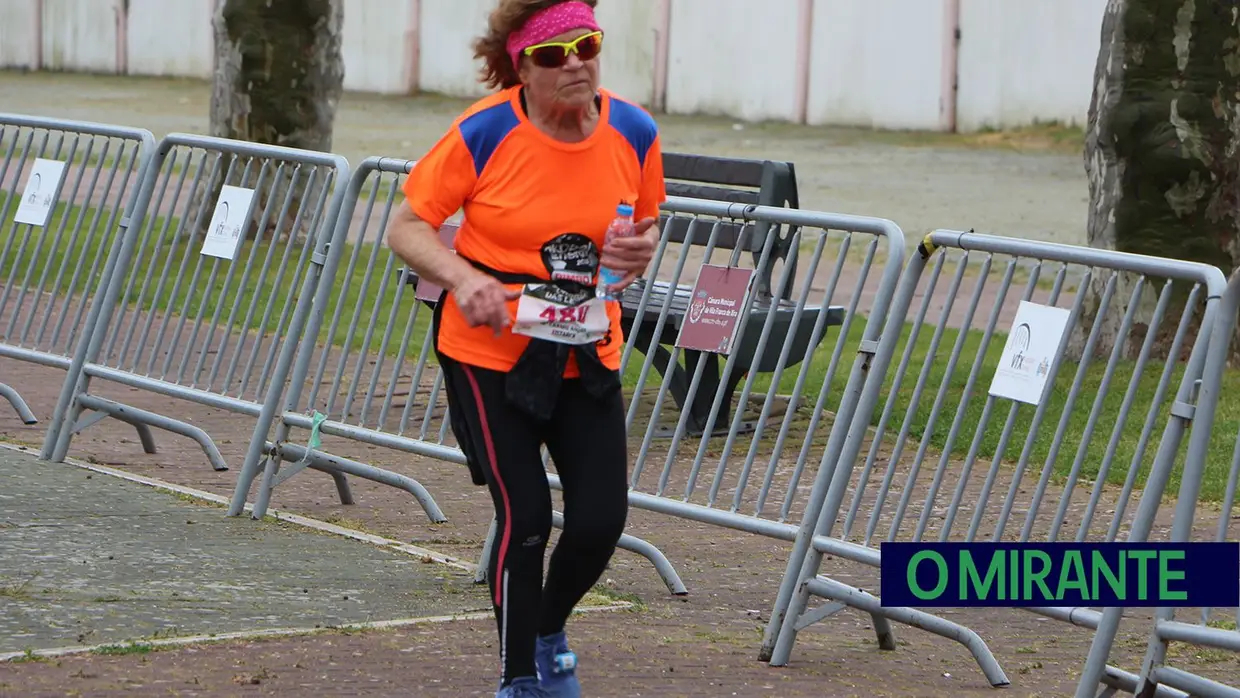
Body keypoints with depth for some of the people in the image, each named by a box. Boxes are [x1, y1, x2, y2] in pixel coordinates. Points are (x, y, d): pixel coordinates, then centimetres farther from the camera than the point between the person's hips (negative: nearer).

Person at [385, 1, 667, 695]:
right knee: (526, 516, -8)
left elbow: (645, 227, 13)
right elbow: (408, 228, -9)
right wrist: (463, 277, -28)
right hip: (491, 352, -4)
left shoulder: (633, 133, -5)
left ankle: (549, 630, 31)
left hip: (588, 357, 4)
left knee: (602, 520, -1)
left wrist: (640, 251, -12)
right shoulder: (485, 133, -16)